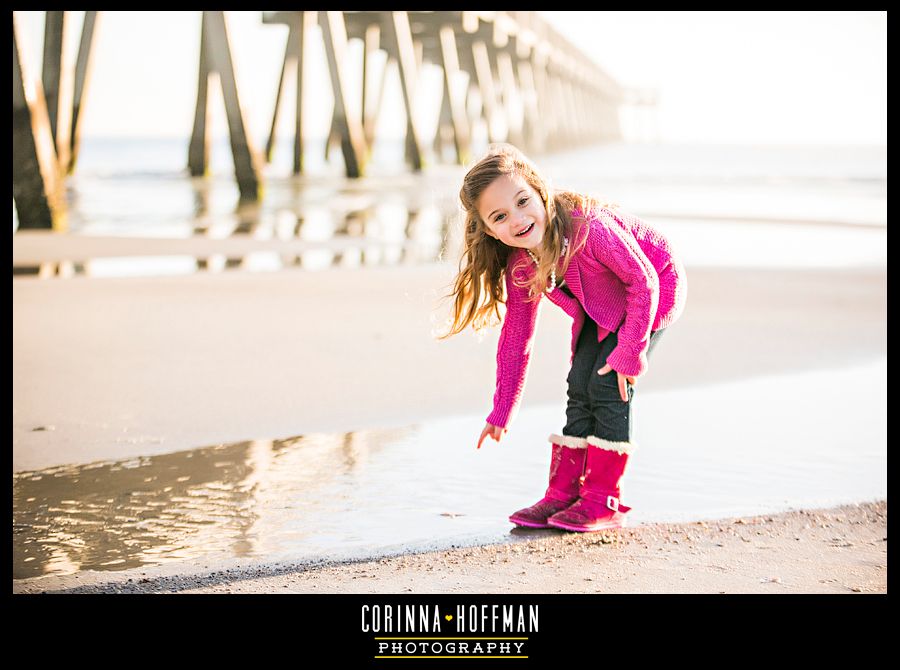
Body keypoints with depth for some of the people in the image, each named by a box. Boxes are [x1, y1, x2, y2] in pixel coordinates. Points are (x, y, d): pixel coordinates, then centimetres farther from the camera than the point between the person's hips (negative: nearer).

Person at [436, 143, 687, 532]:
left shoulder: (589, 227, -39)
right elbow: (516, 339, -6)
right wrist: (501, 413, -2)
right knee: (580, 388, -2)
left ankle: (604, 502, -6)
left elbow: (643, 281, -27)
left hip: (655, 288, -6)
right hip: (602, 308, 6)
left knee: (609, 386, -15)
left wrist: (629, 353, -24)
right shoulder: (520, 266, -17)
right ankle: (563, 494, 9)